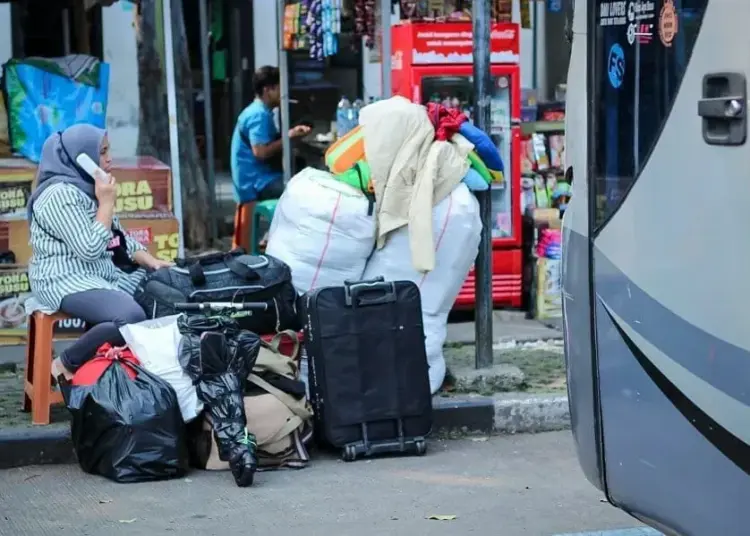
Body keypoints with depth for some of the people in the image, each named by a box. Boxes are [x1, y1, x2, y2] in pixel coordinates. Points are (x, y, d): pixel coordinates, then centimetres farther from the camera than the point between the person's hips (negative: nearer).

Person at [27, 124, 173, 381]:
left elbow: (118, 238, 19)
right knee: (131, 317, -31)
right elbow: (90, 249, -23)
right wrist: (106, 202, -16)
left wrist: (150, 261, 4)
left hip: (104, 273, 10)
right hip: (66, 279, -10)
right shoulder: (60, 194, -17)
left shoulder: (87, 187, 13)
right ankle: (66, 365, -15)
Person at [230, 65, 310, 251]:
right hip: (258, 183, -10)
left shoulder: (260, 112, 15)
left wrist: (290, 134, 7)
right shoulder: (259, 115, -16)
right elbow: (261, 152, -25)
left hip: (261, 178, 10)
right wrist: (289, 137, -15)